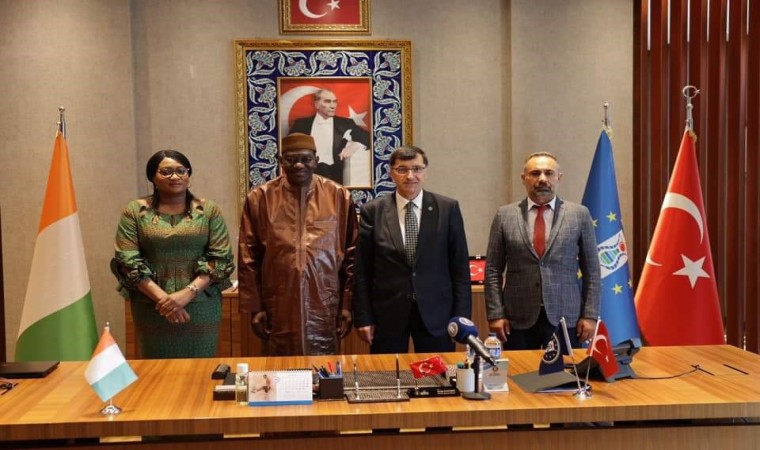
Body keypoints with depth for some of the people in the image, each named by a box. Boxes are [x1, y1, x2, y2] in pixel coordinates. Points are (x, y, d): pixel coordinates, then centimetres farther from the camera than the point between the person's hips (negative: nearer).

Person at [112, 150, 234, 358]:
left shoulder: (209, 210, 3)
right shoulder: (135, 211, 2)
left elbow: (220, 258, -3)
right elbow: (127, 261, -5)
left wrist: (188, 292, -16)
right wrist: (162, 298, -15)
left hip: (201, 306, 0)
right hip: (152, 308, 0)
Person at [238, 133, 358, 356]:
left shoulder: (339, 196, 1)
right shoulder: (259, 198, -1)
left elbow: (351, 256, 4)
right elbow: (248, 259, 3)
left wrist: (348, 304, 1)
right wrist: (254, 307, 0)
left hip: (325, 309, 0)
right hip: (278, 310, 0)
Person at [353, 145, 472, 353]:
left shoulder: (448, 208, 1)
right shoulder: (373, 211, 1)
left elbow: (460, 266, 2)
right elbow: (362, 270, 2)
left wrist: (462, 316, -1)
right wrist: (363, 318, -1)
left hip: (435, 313, 0)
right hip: (387, 315, 0)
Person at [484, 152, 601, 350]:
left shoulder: (579, 214, 4)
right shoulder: (505, 216, 4)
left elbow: (591, 270, 5)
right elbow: (493, 270, 4)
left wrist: (590, 315, -1)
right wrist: (495, 314, -3)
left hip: (565, 318, 0)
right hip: (518, 319, 0)